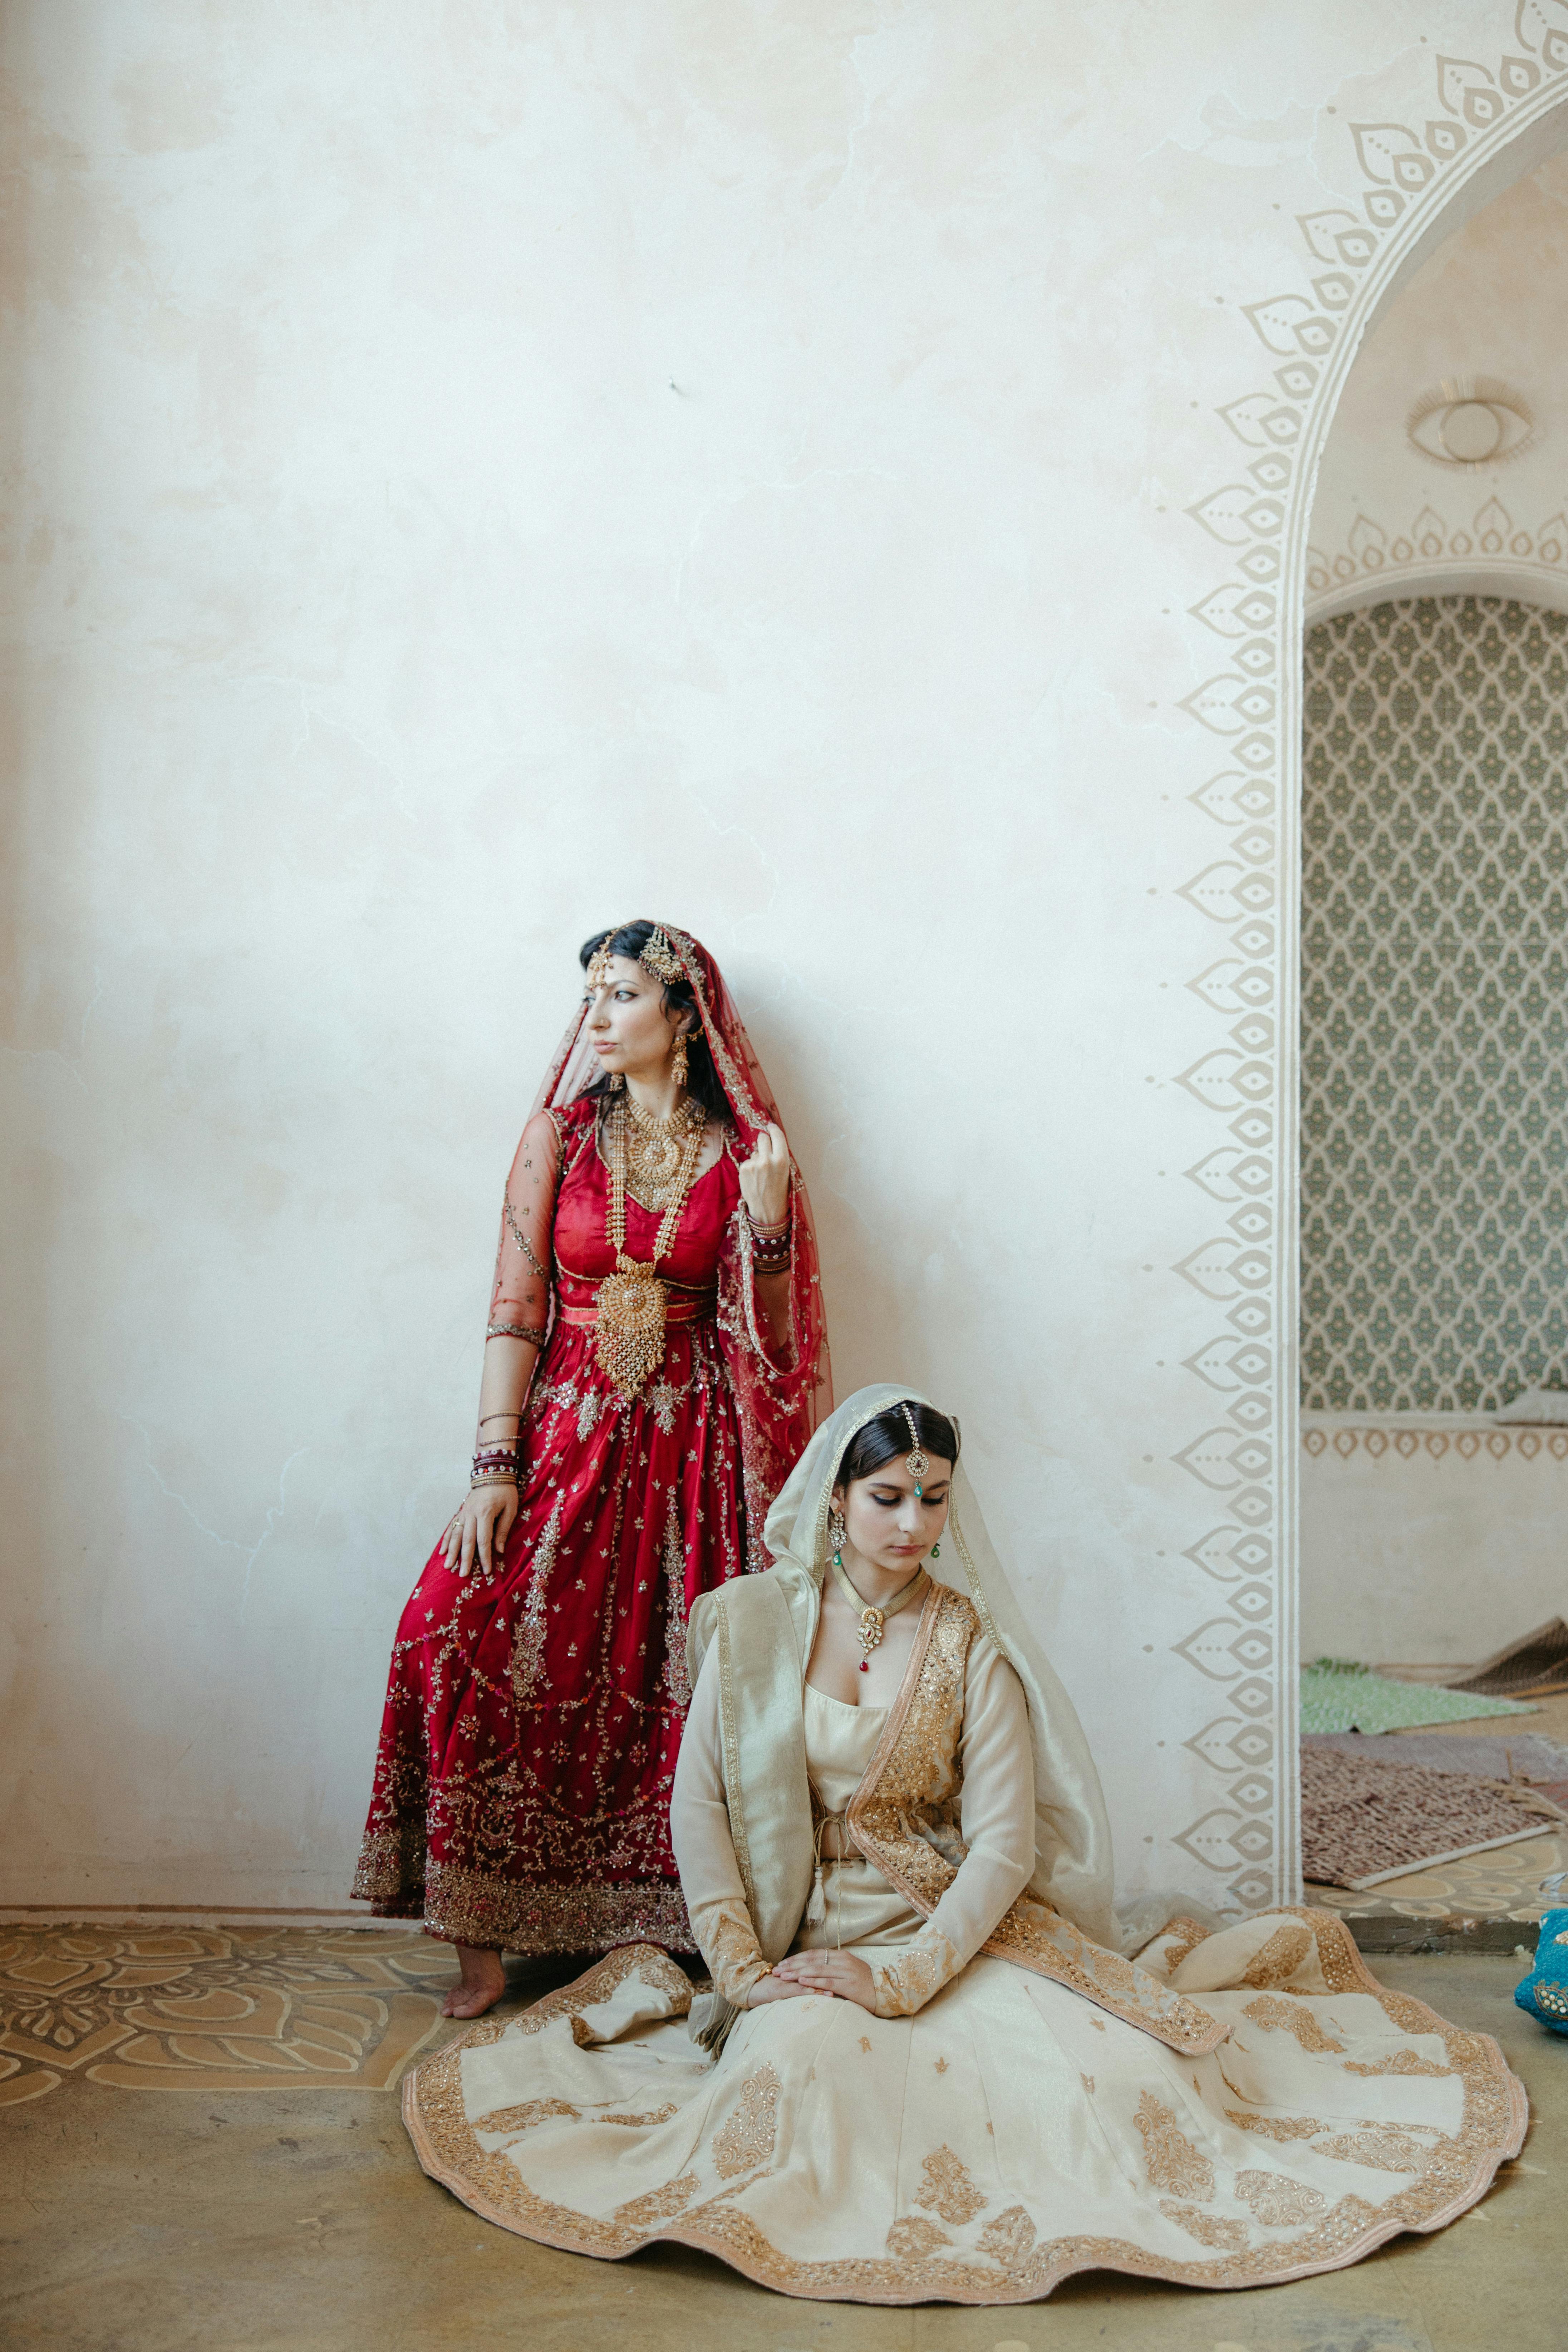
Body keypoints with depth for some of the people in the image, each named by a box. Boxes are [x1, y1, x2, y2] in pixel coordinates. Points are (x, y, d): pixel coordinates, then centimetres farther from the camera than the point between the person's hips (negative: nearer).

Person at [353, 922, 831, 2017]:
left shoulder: (744, 1151, 3)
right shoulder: (561, 1134, 4)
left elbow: (769, 1334, 2)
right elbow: (515, 1308, -1)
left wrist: (769, 1222, -14)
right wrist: (494, 1465, -9)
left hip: (689, 1451, 0)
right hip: (565, 1433, 1)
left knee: (678, 1683, -5)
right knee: (467, 1634, -16)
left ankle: (663, 1929, 14)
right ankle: (486, 1936, -3)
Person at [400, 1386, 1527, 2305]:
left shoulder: (973, 1637, -1)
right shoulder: (756, 1619, 0)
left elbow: (1004, 1844, -7)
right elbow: (700, 1805, -1)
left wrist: (897, 1976, -18)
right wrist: (743, 1966, -12)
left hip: (966, 1926, 1)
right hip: (813, 1932, -1)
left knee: (1111, 2075, -21)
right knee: (800, 2063, -34)